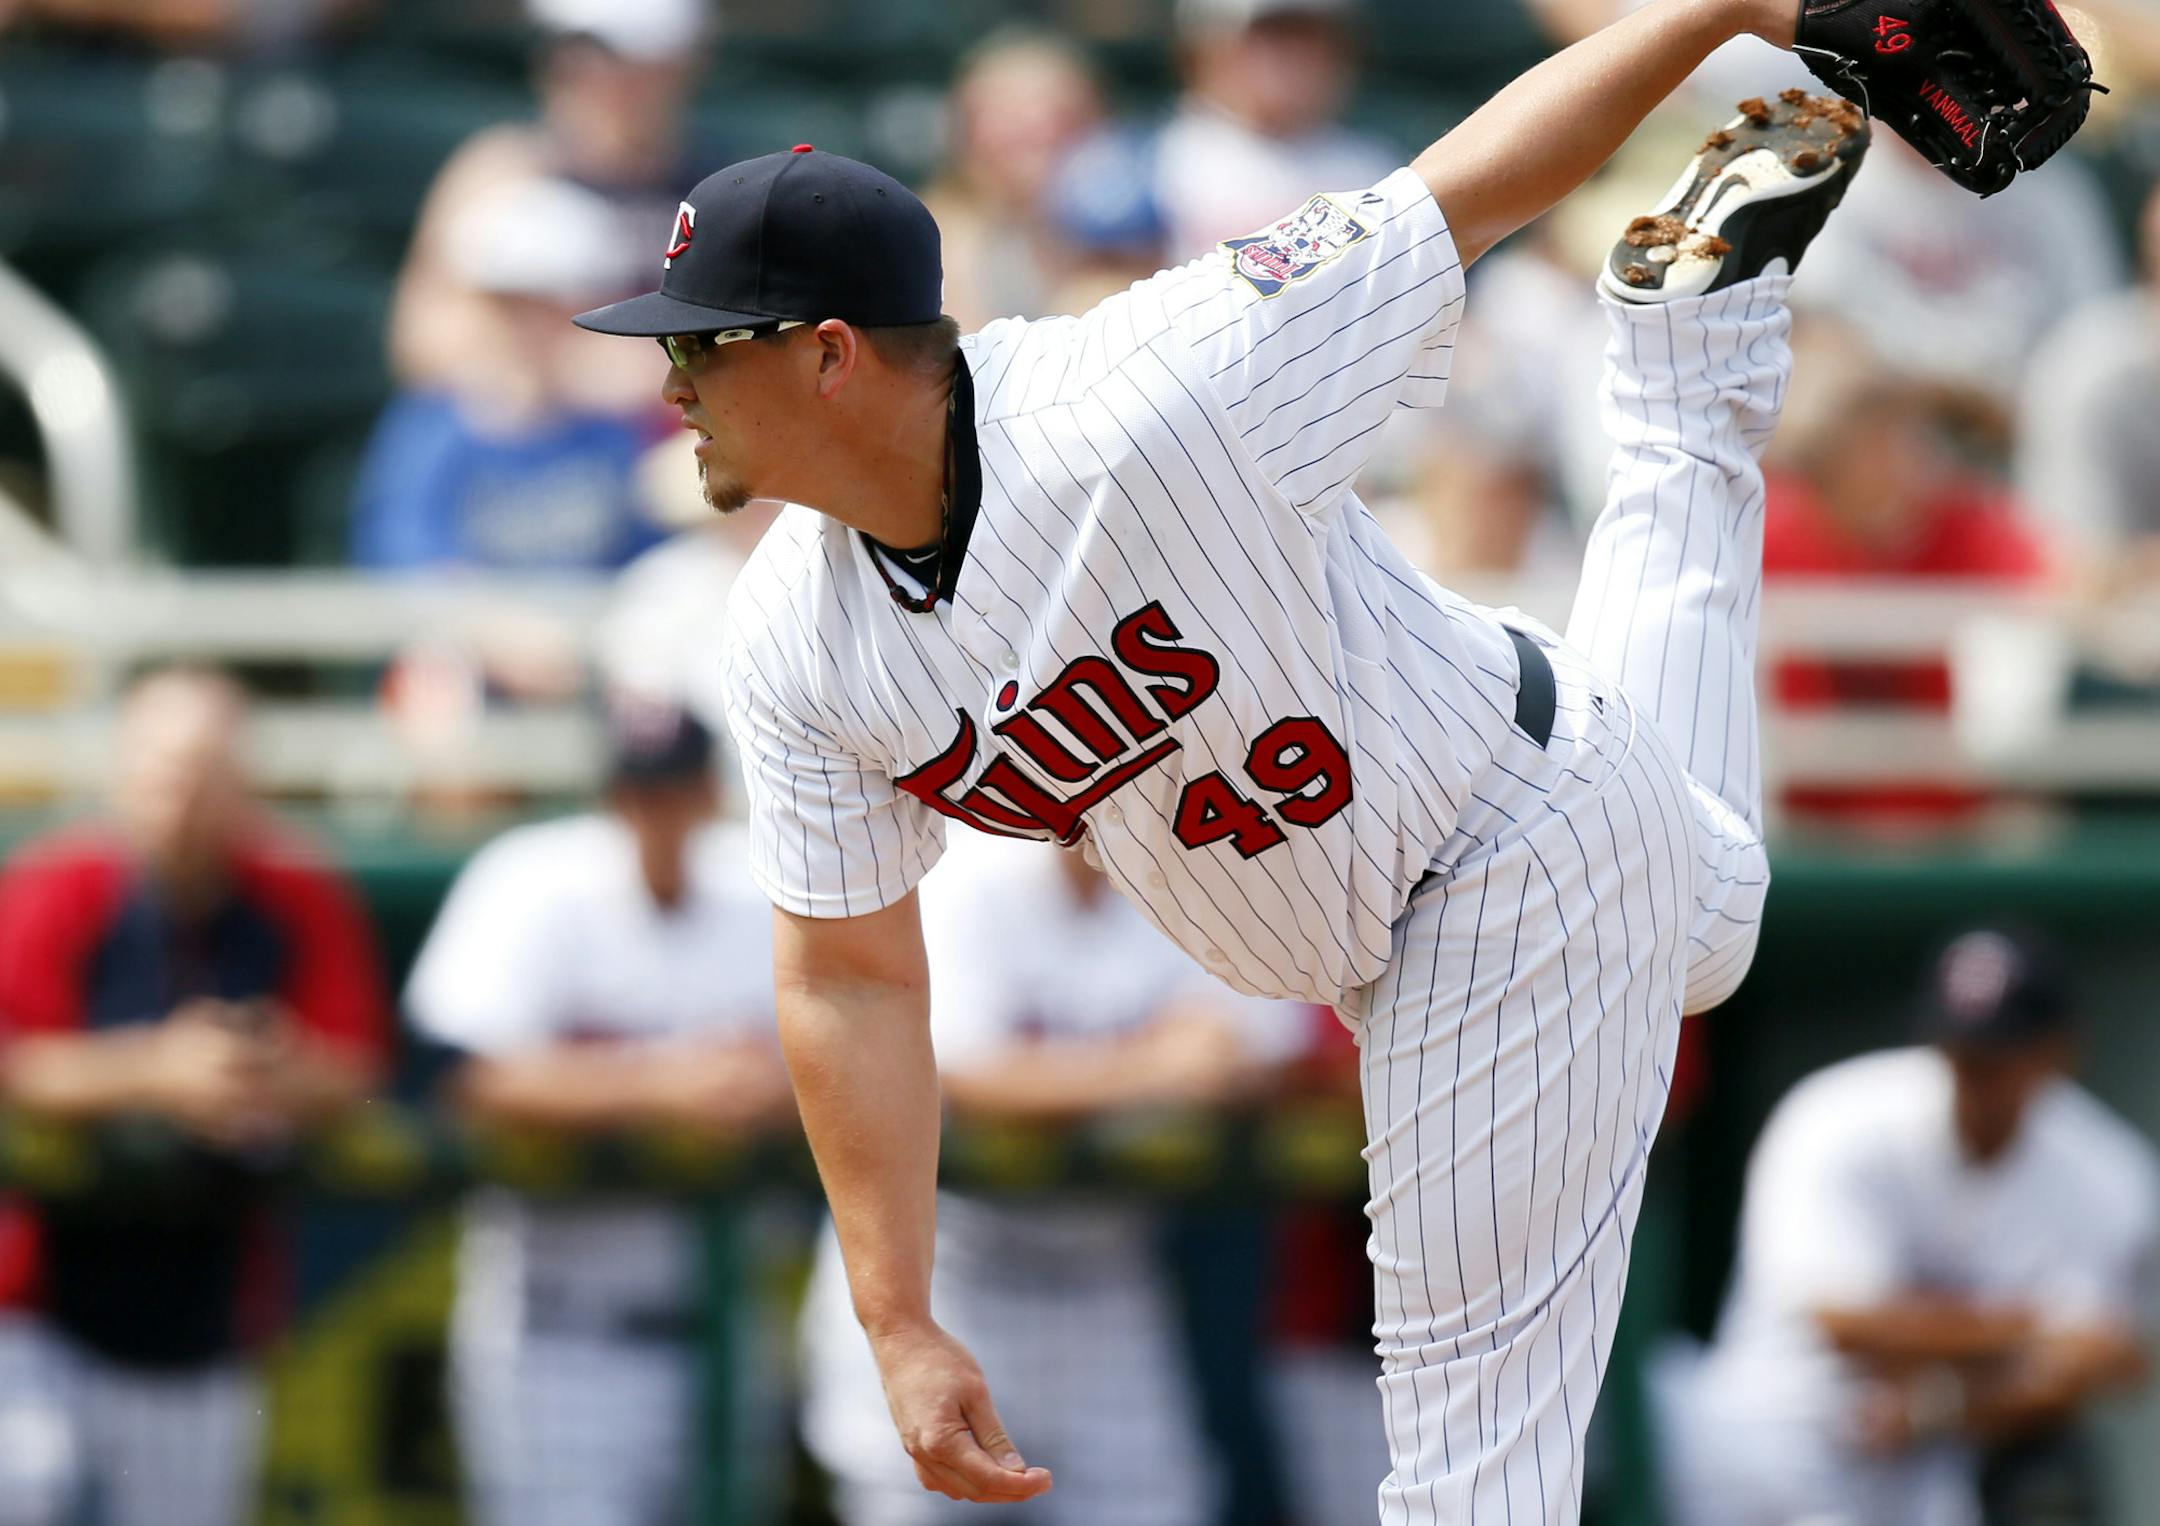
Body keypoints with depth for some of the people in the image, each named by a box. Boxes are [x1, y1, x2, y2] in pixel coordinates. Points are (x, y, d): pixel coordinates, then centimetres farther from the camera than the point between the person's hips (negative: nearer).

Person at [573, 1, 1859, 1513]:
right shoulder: (792, 638, -16)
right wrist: (901, 1329, -12)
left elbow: (1466, 189, -28)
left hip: (1530, 840, -6)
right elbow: (849, 977, -8)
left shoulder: (1152, 399, -37)